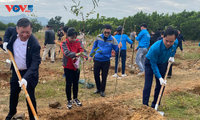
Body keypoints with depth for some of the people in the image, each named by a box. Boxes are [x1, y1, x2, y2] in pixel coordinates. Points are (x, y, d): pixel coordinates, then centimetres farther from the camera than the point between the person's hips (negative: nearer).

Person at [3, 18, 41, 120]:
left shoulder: (35, 44, -29)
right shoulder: (14, 31, -13)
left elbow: (35, 63, -30)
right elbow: (8, 30, 13)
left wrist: (26, 77, -40)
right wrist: (5, 41, -3)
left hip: (29, 73, -6)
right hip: (16, 70, 6)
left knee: (30, 96, 1)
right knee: (13, 93, 22)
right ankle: (12, 112, 47)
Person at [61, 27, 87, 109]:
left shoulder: (78, 42, -3)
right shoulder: (64, 44, -13)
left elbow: (82, 50, -19)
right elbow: (66, 52, -31)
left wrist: (84, 57, -42)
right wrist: (76, 54, -50)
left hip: (77, 66, 3)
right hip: (68, 67, -3)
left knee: (76, 83, 13)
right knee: (69, 84, 3)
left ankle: (75, 99, 31)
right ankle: (69, 101, 17)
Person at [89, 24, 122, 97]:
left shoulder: (112, 39, -9)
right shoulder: (98, 37, -4)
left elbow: (116, 49, -7)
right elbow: (94, 46, 8)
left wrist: (119, 47, -30)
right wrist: (91, 55, 9)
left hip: (106, 61, -2)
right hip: (97, 60, 2)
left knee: (104, 76, 7)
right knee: (96, 75, 10)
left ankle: (102, 90, 25)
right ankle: (98, 89, 31)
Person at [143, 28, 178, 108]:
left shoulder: (175, 43, -23)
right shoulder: (155, 48, -39)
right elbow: (153, 65, -27)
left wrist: (172, 56, -6)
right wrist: (159, 77, -28)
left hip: (162, 64, 5)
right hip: (150, 63, -5)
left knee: (160, 86, 4)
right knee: (148, 85, -12)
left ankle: (154, 106, 16)